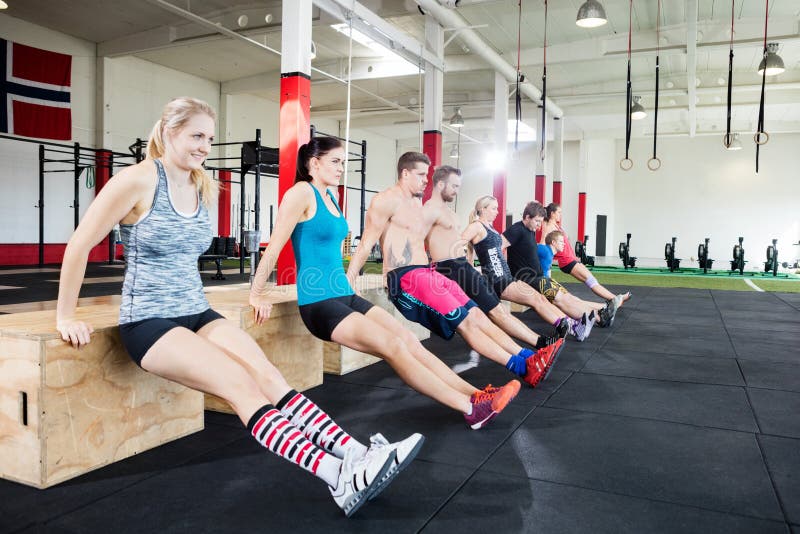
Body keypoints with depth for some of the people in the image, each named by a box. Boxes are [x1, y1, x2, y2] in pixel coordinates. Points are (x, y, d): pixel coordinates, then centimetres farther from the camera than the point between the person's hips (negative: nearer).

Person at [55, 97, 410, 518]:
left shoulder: (203, 188, 10)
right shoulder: (138, 180, -11)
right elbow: (79, 246, -8)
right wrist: (65, 317, -6)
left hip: (197, 313, 6)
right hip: (148, 321, -6)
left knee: (268, 376, -18)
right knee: (242, 386, -25)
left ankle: (354, 455, -28)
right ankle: (339, 477, -34)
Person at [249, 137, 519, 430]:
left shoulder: (328, 196, 15)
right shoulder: (302, 192, -10)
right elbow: (274, 246, -11)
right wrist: (257, 294, -9)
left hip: (346, 296, 8)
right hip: (319, 303, -8)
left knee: (410, 341, -2)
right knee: (394, 346, -16)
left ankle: (475, 394, -2)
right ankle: (471, 408, -14)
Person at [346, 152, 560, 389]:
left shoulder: (417, 202, 20)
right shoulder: (388, 199, -8)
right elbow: (365, 245, -11)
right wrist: (346, 286, -14)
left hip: (428, 272, 9)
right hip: (406, 278, -9)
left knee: (476, 313, -1)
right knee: (465, 322, -13)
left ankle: (527, 356, -4)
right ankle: (522, 368, -15)